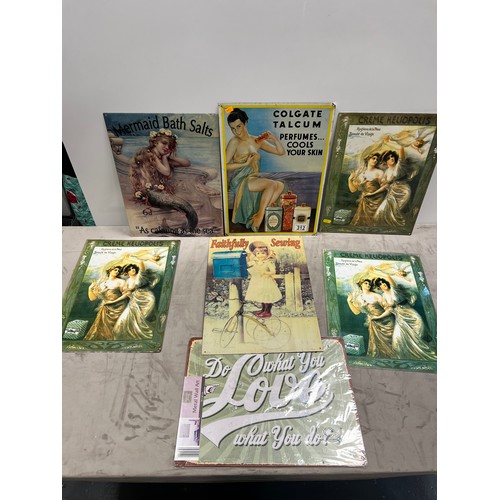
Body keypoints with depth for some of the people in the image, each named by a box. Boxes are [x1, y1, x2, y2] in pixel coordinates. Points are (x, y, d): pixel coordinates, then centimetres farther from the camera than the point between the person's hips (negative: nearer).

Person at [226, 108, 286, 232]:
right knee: (271, 184, -25)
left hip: (254, 179, 6)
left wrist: (274, 139, -5)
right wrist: (245, 164, -14)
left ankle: (260, 213, -16)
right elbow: (225, 166, -10)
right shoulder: (234, 142, -4)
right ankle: (259, 215, -18)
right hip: (240, 181, -6)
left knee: (280, 185, -15)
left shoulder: (257, 141, 10)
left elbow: (281, 152, 11)